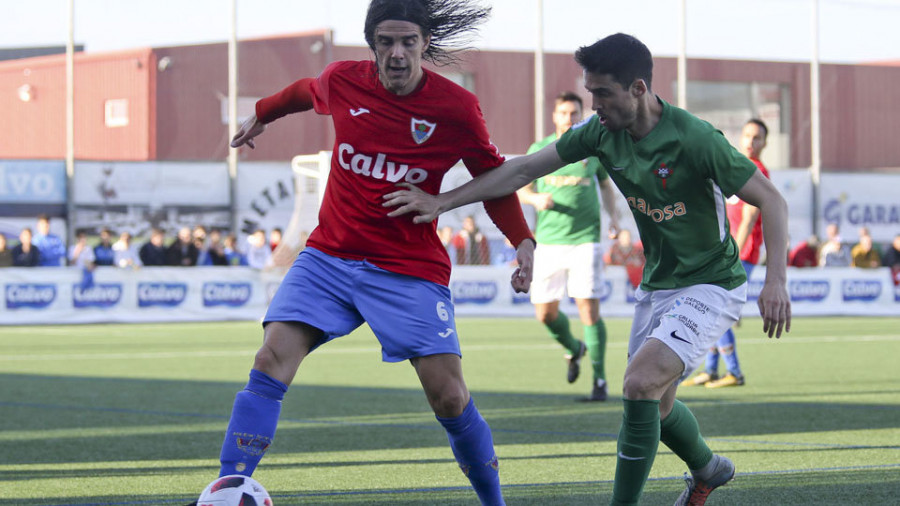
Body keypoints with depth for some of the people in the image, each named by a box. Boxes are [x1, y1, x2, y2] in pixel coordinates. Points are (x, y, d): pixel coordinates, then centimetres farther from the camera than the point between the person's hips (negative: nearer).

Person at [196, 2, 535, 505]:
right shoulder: (342, 82, -4)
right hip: (329, 254, 2)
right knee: (271, 362, -16)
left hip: (412, 268, -2)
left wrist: (525, 242, -9)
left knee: (449, 397, -7)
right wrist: (262, 114, 39)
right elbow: (304, 91, 22)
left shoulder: (456, 108, -10)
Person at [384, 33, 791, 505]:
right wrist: (442, 201, -5)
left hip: (711, 285, -7)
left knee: (640, 383, -25)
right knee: (653, 405, 18)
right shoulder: (601, 130, -7)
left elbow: (770, 199, -22)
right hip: (657, 284, 7)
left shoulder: (695, 139, -26)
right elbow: (524, 168, 0)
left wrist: (775, 280, -33)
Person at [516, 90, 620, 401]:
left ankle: (599, 379, -2)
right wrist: (536, 198, -12)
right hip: (548, 241, 2)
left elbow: (606, 185, 19)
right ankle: (574, 349, 34)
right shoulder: (539, 150, 5)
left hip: (585, 239, -2)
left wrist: (613, 217, 3)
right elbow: (521, 190, 11)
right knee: (545, 312, 2)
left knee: (588, 308, -11)